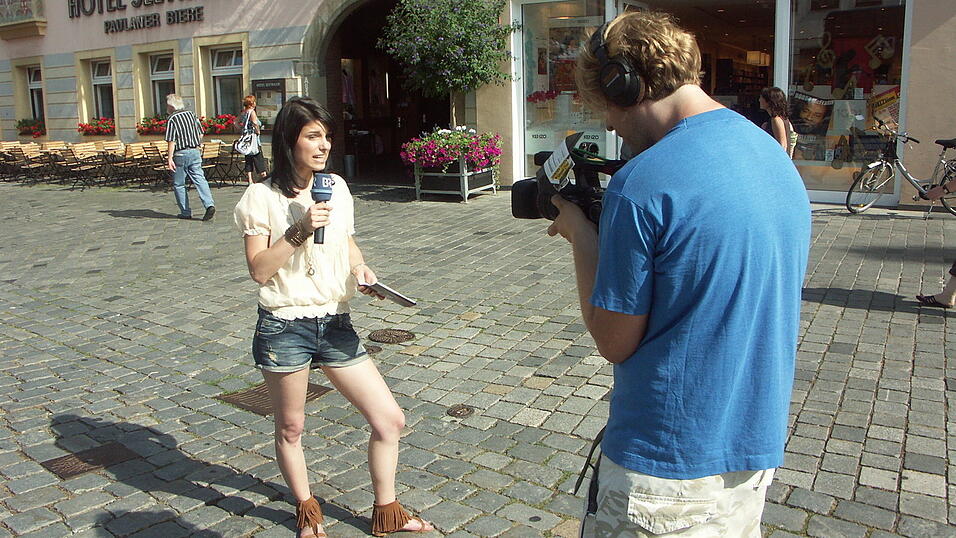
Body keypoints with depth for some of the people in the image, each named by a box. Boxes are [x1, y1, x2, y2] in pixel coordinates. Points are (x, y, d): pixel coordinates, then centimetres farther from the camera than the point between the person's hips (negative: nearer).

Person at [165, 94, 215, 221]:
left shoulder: (172, 119, -9)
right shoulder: (191, 114, 8)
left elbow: (171, 141, -15)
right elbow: (200, 134, 13)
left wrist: (170, 158, -14)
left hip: (180, 154, -5)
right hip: (195, 152, 5)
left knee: (178, 184, 8)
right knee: (200, 179, -2)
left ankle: (186, 212, 10)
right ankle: (209, 204, -22)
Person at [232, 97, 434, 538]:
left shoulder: (337, 187, 6)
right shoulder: (262, 197, -7)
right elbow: (259, 270, -11)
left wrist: (360, 268, 1)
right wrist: (300, 230, -21)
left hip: (335, 324, 4)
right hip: (284, 328, -4)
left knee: (389, 420, 3)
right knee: (290, 429, 13)